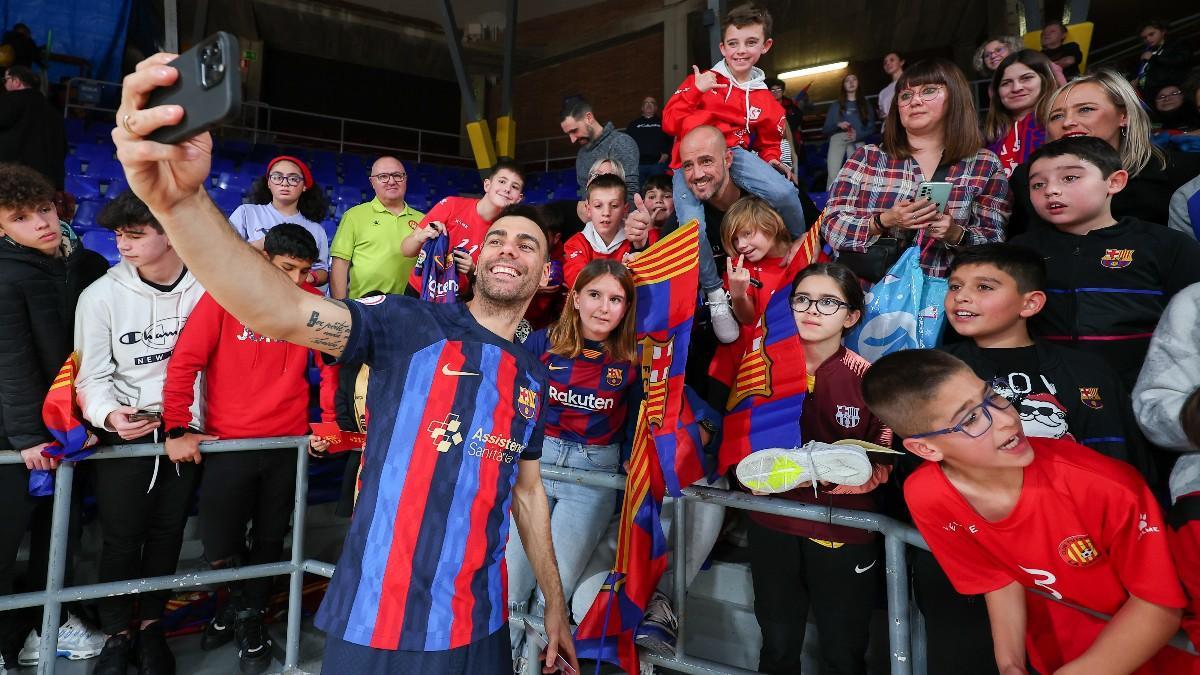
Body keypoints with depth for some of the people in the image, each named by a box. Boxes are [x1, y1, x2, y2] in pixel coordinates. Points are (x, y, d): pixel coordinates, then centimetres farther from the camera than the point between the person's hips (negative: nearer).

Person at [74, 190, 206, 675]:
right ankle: (117, 635, 22)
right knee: (122, 539, 4)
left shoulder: (204, 289, -6)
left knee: (167, 534, 10)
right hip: (123, 435, -1)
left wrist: (195, 423, 1)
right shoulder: (102, 294, -8)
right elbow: (92, 375, -6)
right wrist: (107, 414, -25)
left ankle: (151, 626, 27)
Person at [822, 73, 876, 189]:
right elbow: (826, 129, 16)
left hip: (858, 142, 0)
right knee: (832, 176, -18)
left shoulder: (865, 106, 22)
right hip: (837, 140, 0)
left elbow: (871, 128, 13)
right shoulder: (836, 106, 22)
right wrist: (838, 125, -5)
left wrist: (857, 135, -7)